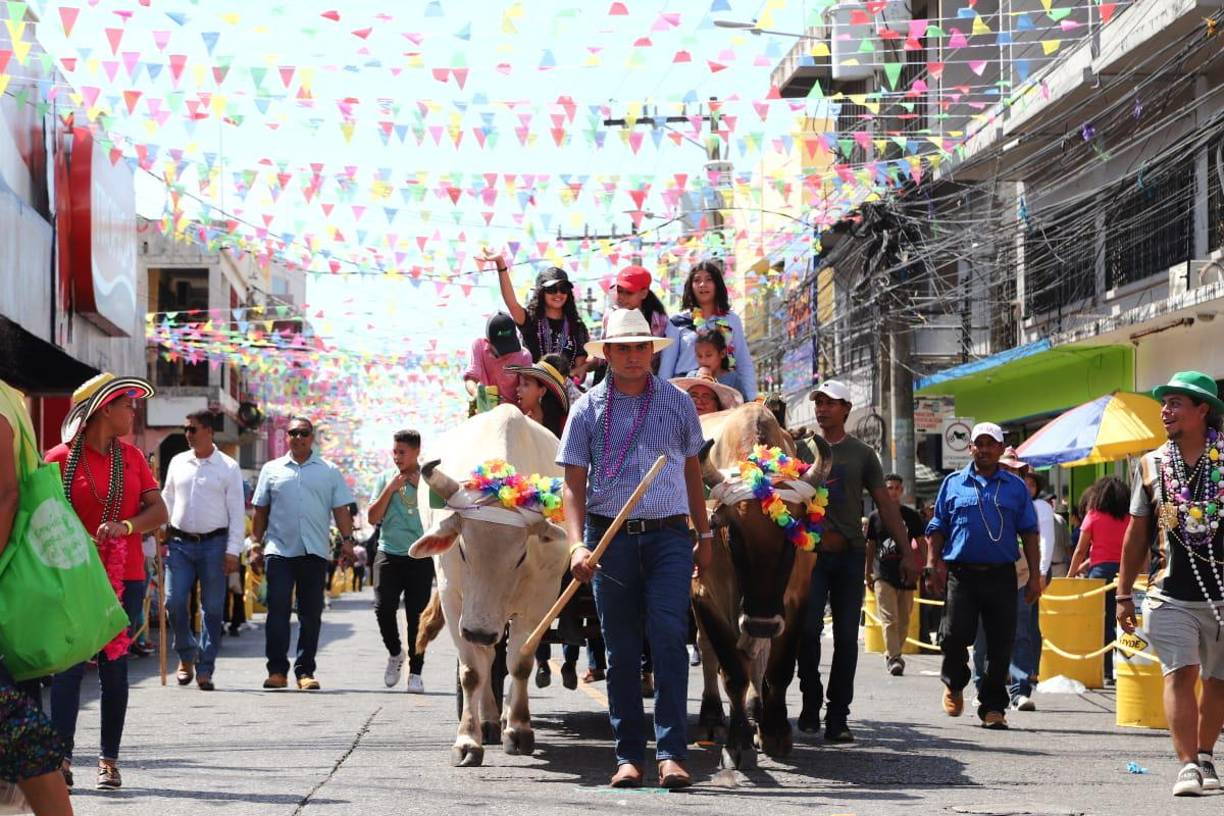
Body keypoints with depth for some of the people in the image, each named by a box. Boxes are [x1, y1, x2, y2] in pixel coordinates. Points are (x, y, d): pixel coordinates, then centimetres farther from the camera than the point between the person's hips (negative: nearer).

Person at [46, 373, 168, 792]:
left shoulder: (131, 456, 9)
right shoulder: (61, 458, -3)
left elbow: (159, 512, 6)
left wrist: (124, 526, -13)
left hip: (123, 576, 4)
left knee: (114, 665, 5)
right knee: (69, 664, -8)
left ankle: (109, 760, 10)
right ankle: (62, 759, -9)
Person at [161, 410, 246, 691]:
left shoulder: (228, 468, 0)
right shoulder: (178, 463, 10)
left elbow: (237, 513, -2)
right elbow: (167, 500, 17)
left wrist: (232, 551, -8)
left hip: (214, 544, -2)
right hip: (180, 542, 3)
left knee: (213, 609, 0)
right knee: (174, 601, -6)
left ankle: (205, 669, 7)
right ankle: (187, 654, 16)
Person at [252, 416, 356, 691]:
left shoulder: (329, 471, 11)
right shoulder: (272, 470, 11)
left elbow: (340, 509, 9)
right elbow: (260, 510, 13)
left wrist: (347, 539, -2)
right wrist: (256, 543, 9)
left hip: (315, 552, 1)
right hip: (279, 550, -1)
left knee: (311, 614, 2)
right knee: (277, 609, -8)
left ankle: (305, 671, 8)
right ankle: (277, 670, -3)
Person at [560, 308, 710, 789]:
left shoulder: (678, 403, 10)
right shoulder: (588, 408, 5)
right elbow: (574, 483, 2)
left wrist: (705, 535, 17)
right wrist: (577, 545, -11)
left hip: (669, 536, 0)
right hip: (610, 537, 0)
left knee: (669, 636, -14)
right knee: (621, 649, 4)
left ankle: (672, 753, -14)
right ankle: (629, 756, 12)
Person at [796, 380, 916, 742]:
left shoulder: (861, 453, 10)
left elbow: (886, 504, 8)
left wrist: (907, 551, 0)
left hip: (850, 553, 1)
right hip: (810, 551, -1)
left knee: (847, 637, 0)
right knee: (808, 630, -9)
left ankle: (838, 718, 3)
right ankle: (810, 705, 6)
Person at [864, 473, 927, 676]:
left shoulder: (912, 515, 7)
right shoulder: (875, 516, 7)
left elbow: (921, 544, 9)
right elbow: (870, 546, 14)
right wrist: (867, 573, 13)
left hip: (906, 574, 2)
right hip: (883, 575, -1)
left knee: (903, 621, 6)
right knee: (889, 619, -12)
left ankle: (892, 655, 20)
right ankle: (893, 659, -16)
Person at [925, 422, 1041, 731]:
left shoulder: (1016, 487, 12)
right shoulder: (953, 484, 11)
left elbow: (1029, 532, 11)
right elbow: (937, 528, 11)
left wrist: (1035, 575, 4)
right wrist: (933, 563, -3)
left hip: (1002, 575, 1)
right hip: (961, 574, -1)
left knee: (1001, 644, 0)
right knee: (955, 635, -8)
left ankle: (993, 706, 11)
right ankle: (954, 684, 21)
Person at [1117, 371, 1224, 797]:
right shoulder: (1151, 464, 6)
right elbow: (1137, 534, 12)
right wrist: (1123, 594, 11)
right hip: (1171, 595, 1)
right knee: (1180, 674, -11)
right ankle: (1188, 765, -11)